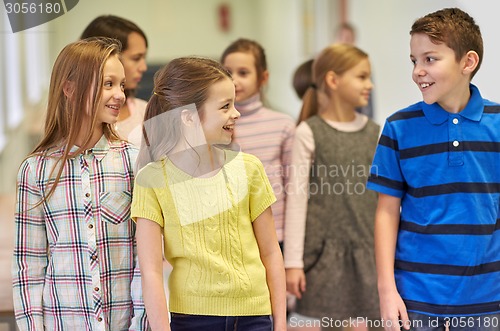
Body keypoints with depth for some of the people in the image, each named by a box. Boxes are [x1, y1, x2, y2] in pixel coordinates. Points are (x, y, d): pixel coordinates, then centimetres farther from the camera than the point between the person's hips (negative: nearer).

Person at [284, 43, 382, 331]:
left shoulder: (374, 132, 6)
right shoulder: (309, 133, -5)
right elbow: (297, 198, -5)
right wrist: (293, 261, -8)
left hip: (366, 250, 3)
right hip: (325, 250, -3)